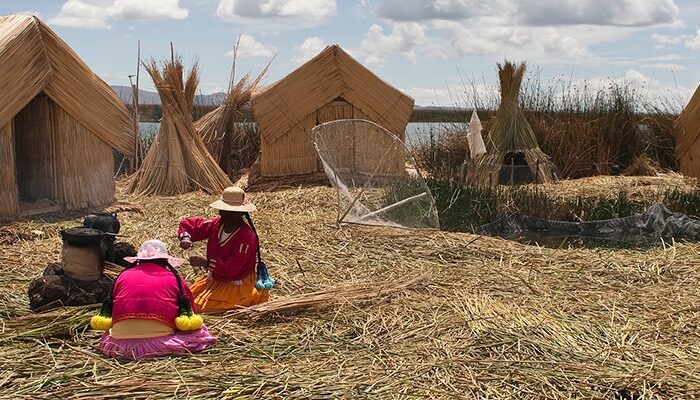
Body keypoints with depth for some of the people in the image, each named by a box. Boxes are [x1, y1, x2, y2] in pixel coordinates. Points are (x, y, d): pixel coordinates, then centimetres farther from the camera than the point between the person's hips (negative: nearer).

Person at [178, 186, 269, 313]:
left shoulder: (246, 236, -27)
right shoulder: (216, 224, -7)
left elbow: (231, 269, -30)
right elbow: (188, 224, 4)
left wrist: (206, 262, -29)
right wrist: (185, 237, -18)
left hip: (236, 284, -8)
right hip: (215, 279, 8)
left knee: (200, 306, -18)